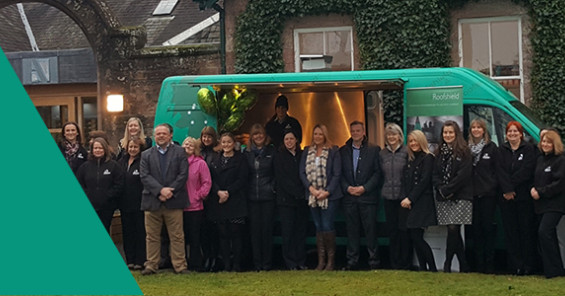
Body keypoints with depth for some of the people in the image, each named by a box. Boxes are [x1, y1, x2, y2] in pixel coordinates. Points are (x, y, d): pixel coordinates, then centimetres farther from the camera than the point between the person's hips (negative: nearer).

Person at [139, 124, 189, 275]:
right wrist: (161, 190, -14)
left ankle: (179, 265, 7)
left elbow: (183, 175, -1)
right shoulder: (146, 155, 11)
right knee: (152, 236, 5)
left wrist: (169, 191, -11)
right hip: (152, 202, 2)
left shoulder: (180, 152, 8)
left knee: (177, 236, 1)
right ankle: (151, 265, 13)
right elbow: (145, 176, 0)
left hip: (173, 201, -1)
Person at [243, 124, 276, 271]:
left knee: (267, 229, 0)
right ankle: (257, 263, 9)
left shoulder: (272, 151, 3)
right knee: (254, 230, 3)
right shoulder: (247, 153, 8)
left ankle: (267, 262, 8)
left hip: (267, 196, -2)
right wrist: (246, 189, 2)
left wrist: (272, 187, -6)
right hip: (251, 197, 2)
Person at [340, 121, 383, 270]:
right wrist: (347, 188, -7)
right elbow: (340, 173, 8)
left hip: (368, 196, -2)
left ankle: (374, 261, 6)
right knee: (352, 230, 6)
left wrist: (364, 188, -11)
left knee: (370, 229, -2)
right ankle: (352, 262, 12)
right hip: (349, 197, 3)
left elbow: (378, 172, -2)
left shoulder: (374, 150, 3)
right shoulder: (343, 151, 11)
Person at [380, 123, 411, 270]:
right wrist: (384, 189, 7)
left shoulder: (406, 152, -3)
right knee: (392, 229, 7)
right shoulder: (383, 153, 10)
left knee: (404, 229, -1)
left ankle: (406, 263, 8)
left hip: (404, 195, -4)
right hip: (389, 196, 4)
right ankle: (394, 262, 15)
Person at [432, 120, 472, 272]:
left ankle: (447, 264, -6)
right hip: (443, 198, 5)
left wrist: (447, 190, -13)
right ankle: (464, 265, 12)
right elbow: (435, 174, 10)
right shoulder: (440, 153, 15)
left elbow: (464, 174, -10)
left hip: (460, 197, -5)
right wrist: (441, 189, -8)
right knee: (453, 232, 5)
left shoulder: (463, 152, -2)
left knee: (453, 229, -14)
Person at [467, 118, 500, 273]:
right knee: (476, 228, 4)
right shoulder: (467, 148, 9)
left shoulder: (491, 147, 2)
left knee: (488, 227, -2)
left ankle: (489, 264, 3)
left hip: (488, 194, -3)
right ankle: (478, 263, 9)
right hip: (472, 193, 3)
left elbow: (497, 170, 0)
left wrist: (492, 187, -8)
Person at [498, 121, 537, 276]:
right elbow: (501, 171, -2)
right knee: (510, 232, 2)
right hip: (507, 198, 3)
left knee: (527, 231, -1)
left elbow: (526, 170, -9)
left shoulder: (529, 149, 2)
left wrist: (511, 185, -12)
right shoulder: (502, 150, 10)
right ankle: (516, 266, 7)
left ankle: (528, 265, 6)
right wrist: (507, 189, -15)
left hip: (524, 197, -3)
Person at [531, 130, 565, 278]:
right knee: (549, 236, 11)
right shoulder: (540, 159, 15)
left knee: (544, 232, -18)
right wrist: (533, 189, 0)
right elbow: (535, 178, 21)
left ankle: (553, 270, -11)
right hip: (542, 204, 8)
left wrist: (541, 192, -16)